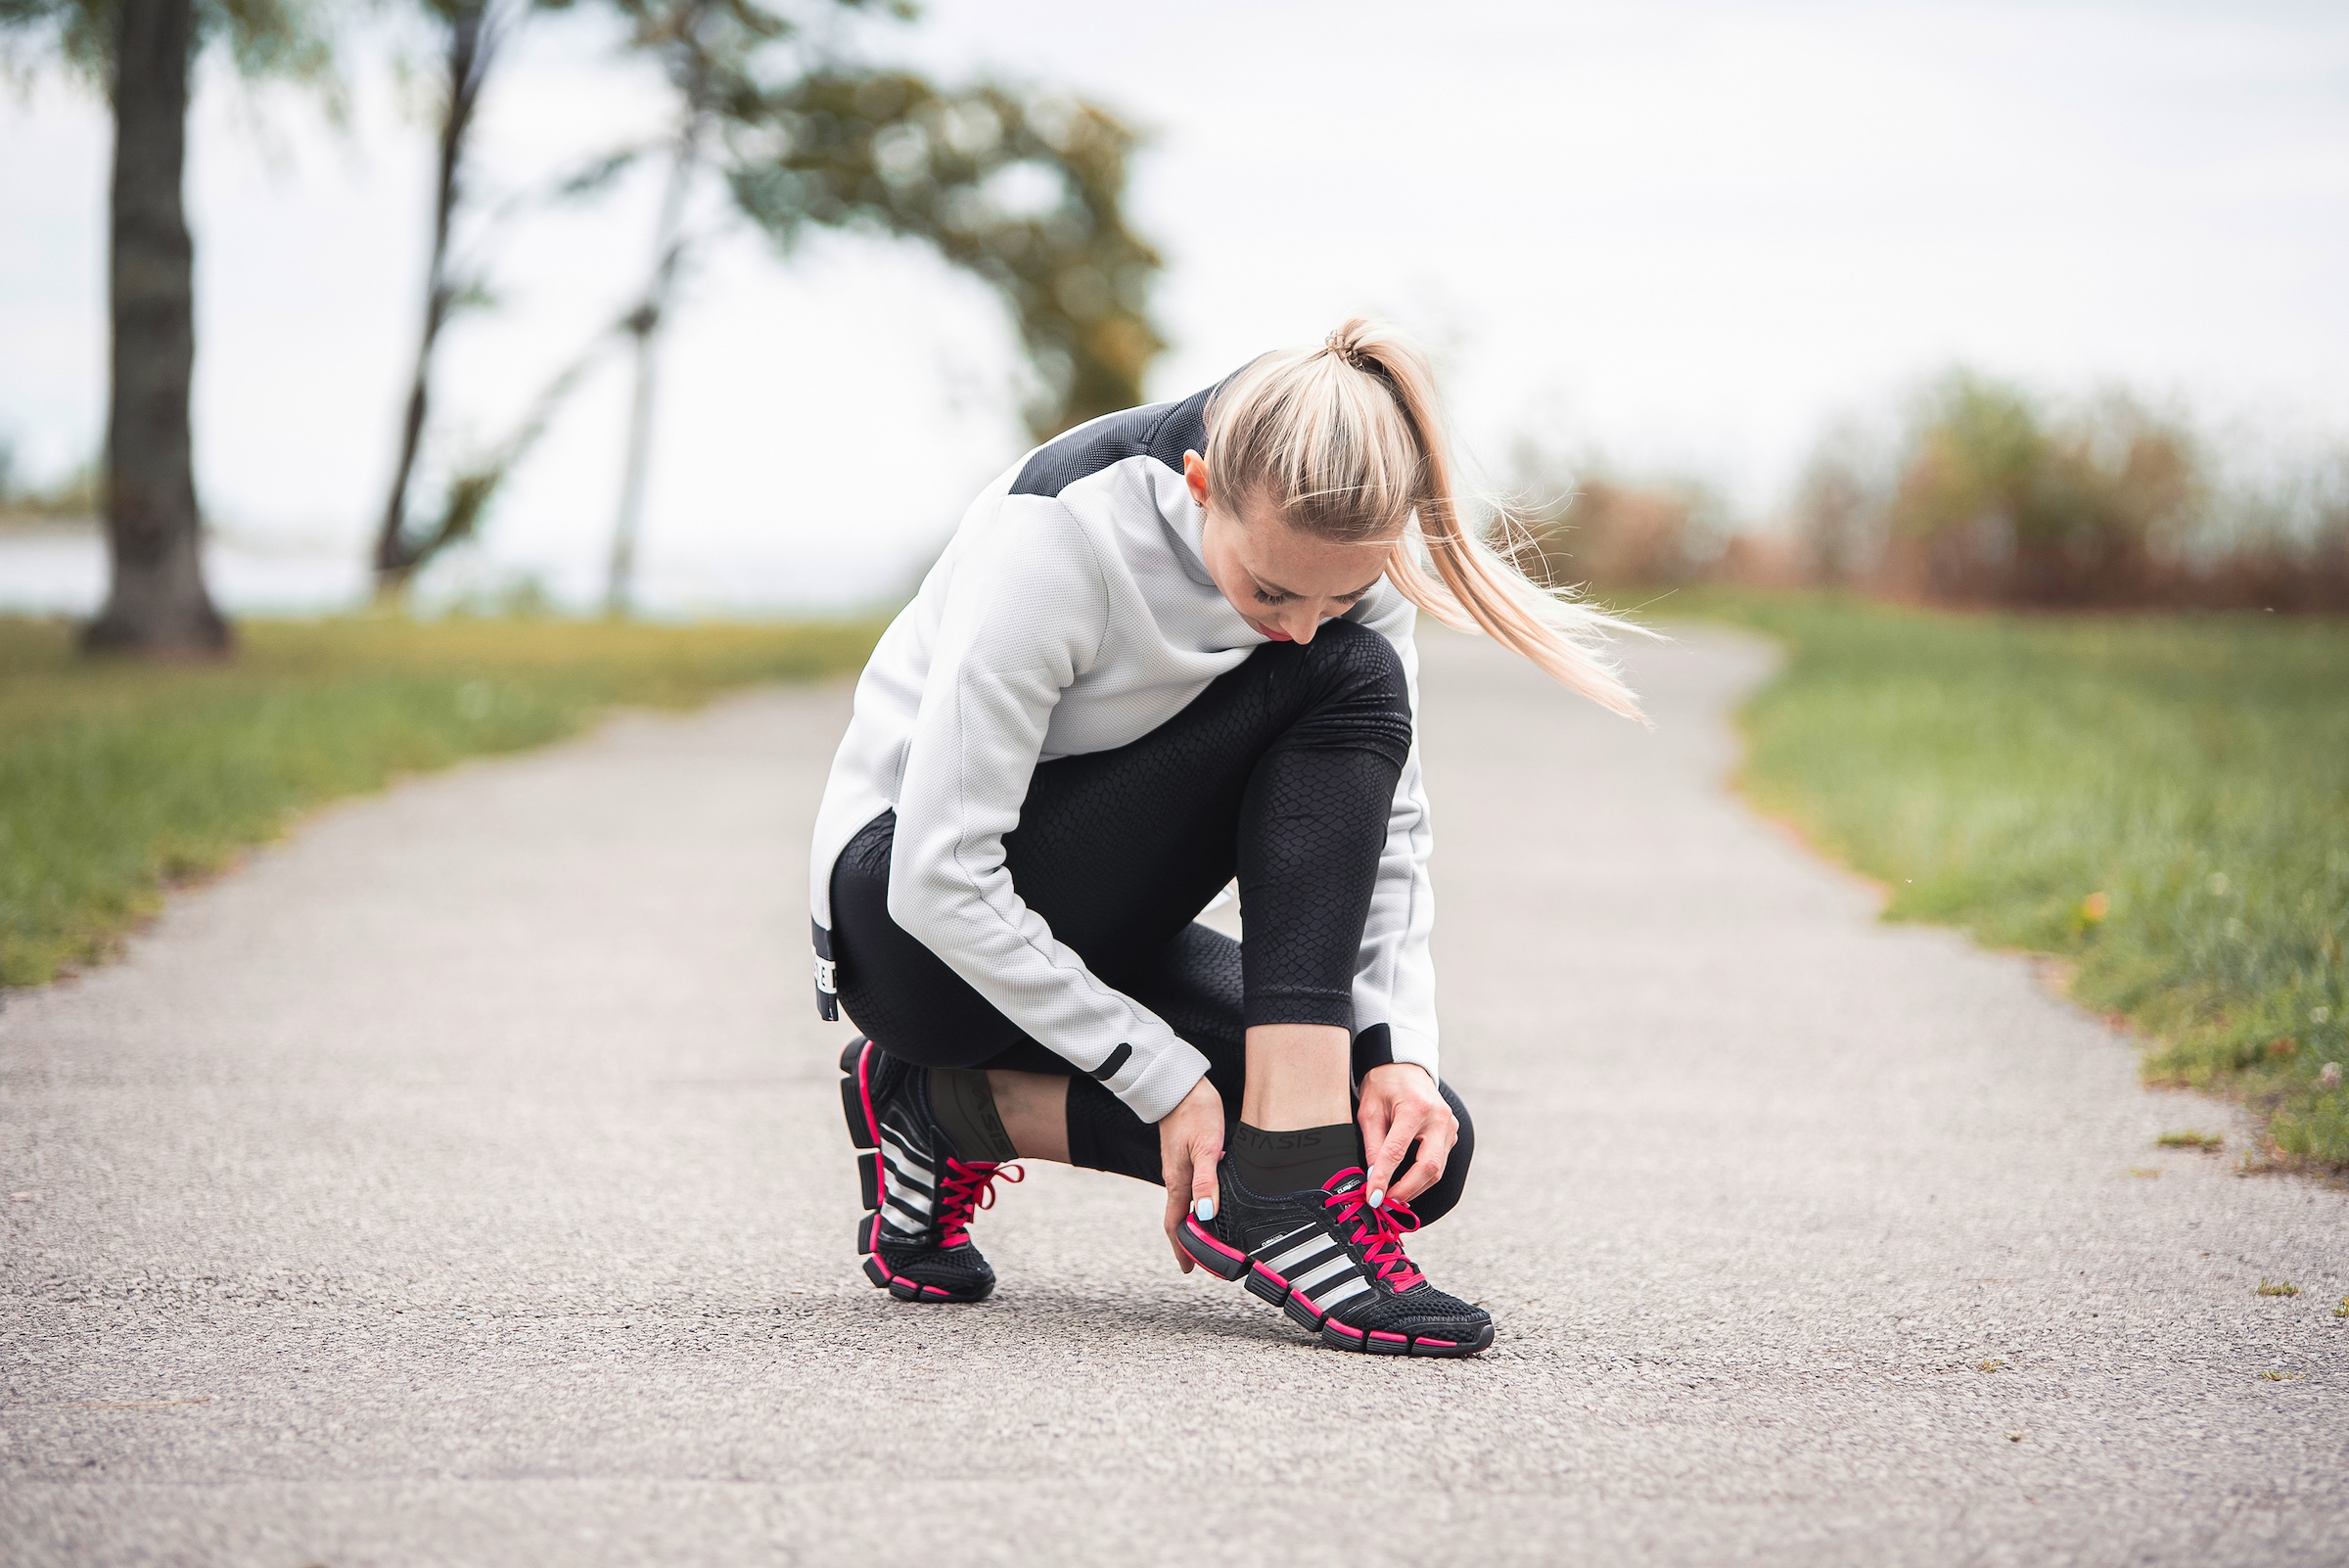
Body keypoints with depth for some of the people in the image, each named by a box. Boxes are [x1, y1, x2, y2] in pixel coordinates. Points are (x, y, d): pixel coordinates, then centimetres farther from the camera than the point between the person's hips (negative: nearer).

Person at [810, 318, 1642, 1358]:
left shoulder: (1340, 550, -11)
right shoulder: (1057, 535, -28)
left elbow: (1384, 831, -2)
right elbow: (941, 881, -27)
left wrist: (1401, 1053, -19)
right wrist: (1166, 1077, -26)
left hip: (1095, 938, 7)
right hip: (904, 923, -7)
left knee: (1416, 1143, -16)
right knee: (1343, 685, -24)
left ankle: (958, 1108, -5)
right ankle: (1278, 1191, -27)